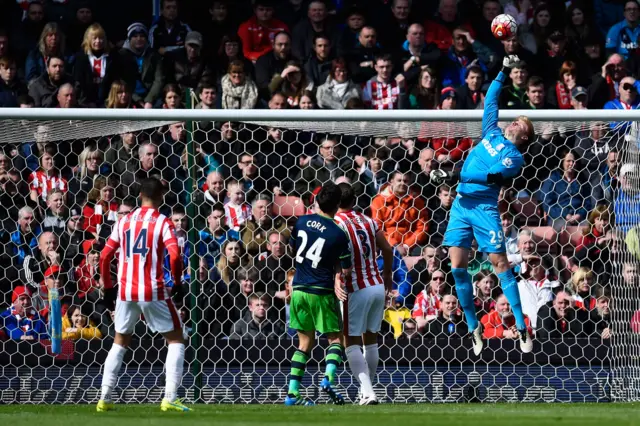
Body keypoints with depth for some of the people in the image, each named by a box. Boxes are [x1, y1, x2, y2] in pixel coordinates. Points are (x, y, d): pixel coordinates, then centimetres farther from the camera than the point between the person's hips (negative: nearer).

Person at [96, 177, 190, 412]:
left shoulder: (124, 221, 8)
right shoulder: (163, 222, -4)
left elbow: (105, 256, 8)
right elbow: (175, 256, -17)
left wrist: (107, 287, 18)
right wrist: (177, 282, -1)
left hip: (126, 292, 4)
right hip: (153, 292, -4)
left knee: (119, 343, 20)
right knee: (176, 340, 9)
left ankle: (104, 398, 13)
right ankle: (170, 398, -4)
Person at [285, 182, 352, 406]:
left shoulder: (302, 222, 2)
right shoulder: (338, 234, -12)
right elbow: (345, 271, -7)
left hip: (299, 289, 5)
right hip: (321, 292, -5)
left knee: (305, 342, 13)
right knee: (335, 338, 8)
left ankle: (292, 392, 6)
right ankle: (328, 378, -16)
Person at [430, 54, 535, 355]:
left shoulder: (514, 156, -1)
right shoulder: (492, 134, 18)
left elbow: (491, 176, -16)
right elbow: (491, 100, 27)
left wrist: (455, 177, -23)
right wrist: (504, 73, 25)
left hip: (484, 207, -6)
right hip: (461, 204, 6)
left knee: (500, 262, -10)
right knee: (457, 264, -3)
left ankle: (522, 328, -8)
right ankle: (474, 327, 6)